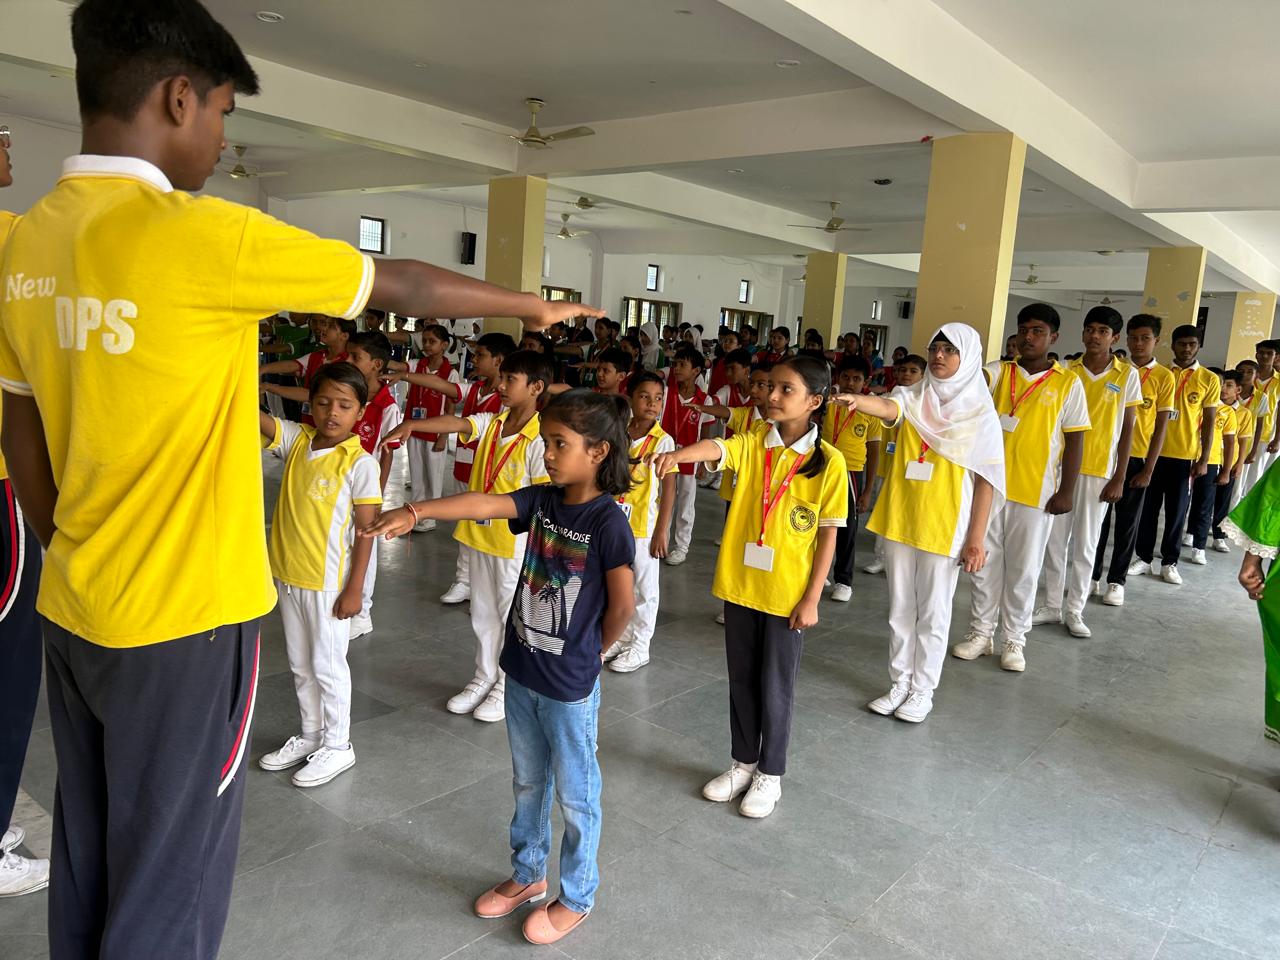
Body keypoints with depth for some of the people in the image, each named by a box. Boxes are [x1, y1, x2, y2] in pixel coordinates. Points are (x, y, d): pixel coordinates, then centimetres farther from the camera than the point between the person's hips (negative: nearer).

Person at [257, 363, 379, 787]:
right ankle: (311, 735, 37)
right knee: (300, 665, 20)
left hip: (327, 581, -6)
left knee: (327, 665, 7)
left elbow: (366, 530, -14)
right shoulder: (296, 439, -1)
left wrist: (354, 589, -13)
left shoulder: (360, 463, -16)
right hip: (287, 574, 6)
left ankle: (337, 746, 25)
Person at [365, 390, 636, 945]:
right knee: (528, 783, 24)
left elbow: (623, 604, -17)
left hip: (569, 685, -7)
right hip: (521, 670, 7)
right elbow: (485, 504, -15)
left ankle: (576, 898, 32)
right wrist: (416, 511, -28)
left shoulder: (608, 523, -20)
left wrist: (593, 650, -4)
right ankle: (528, 874, 45)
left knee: (576, 794, 12)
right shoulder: (542, 500, -1)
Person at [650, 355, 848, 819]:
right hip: (740, 584, 3)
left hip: (788, 593, -3)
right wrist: (677, 454, -47)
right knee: (741, 678, 17)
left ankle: (770, 773, 30)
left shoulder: (828, 461, -10)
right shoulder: (752, 444, -3)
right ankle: (744, 761, 36)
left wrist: (812, 598, -8)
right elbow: (716, 448, -24)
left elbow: (828, 534, -7)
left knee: (775, 685, 10)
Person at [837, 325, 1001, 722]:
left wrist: (977, 539, -8)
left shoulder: (980, 412, -4)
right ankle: (899, 683, 28)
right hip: (898, 520, 3)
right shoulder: (913, 397, 1)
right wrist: (857, 401, -46)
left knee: (933, 612, 8)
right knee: (900, 608, 14)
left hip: (944, 527, -3)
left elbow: (986, 480, -4)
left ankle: (922, 690, 23)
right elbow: (888, 408, -23)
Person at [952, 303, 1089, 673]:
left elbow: (1074, 440, 0)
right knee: (985, 562, 10)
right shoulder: (999, 372, 5)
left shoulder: (1068, 383, 0)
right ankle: (981, 632, 24)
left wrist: (1066, 490, -4)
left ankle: (1014, 640, 21)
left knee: (1024, 568, 7)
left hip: (1036, 491, -2)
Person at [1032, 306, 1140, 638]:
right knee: (1055, 538, 7)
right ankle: (1052, 605, 19)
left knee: (1085, 543, 6)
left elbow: (1127, 429, 0)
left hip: (1098, 472, -2)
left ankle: (1074, 610, 17)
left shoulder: (1127, 375, -1)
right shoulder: (1067, 372, 3)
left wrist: (1119, 478, -4)